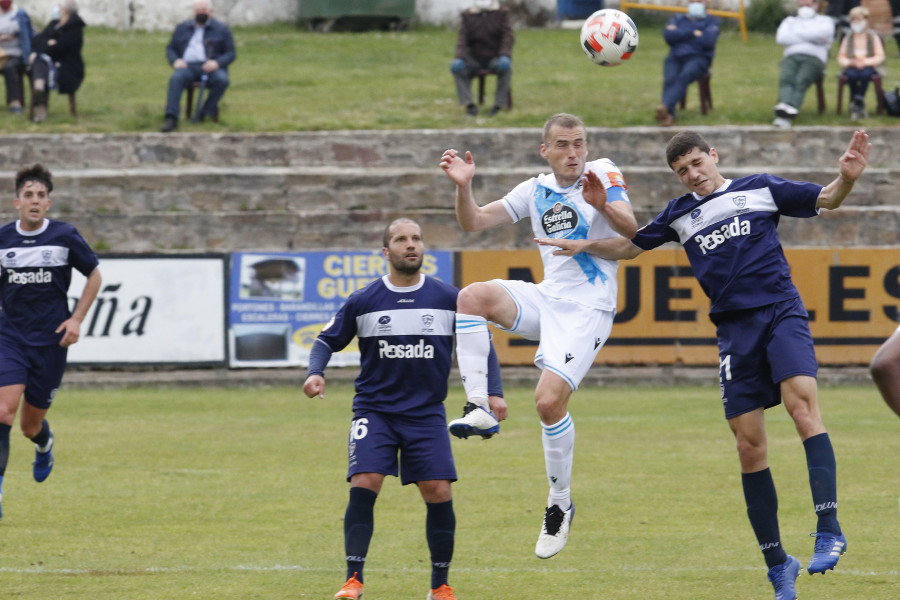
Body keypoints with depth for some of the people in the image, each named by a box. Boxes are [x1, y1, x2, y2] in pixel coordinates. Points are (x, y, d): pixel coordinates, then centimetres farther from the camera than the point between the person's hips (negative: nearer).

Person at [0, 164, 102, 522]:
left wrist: (77, 319, -1)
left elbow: (94, 276, 9)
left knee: (31, 426, 9)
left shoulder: (65, 237, -5)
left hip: (51, 343, 0)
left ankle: (45, 443, 48)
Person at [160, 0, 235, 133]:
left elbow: (231, 53, 8)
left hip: (211, 68, -1)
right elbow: (170, 49, 20)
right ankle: (171, 119, -43)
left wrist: (217, 63, -13)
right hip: (188, 66, 1)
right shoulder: (182, 28, 21)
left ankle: (205, 112, -27)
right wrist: (175, 61, -4)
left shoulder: (221, 29, 14)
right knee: (176, 78, -33)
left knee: (222, 80, -35)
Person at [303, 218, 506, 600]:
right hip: (374, 411, -1)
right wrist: (316, 372, -10)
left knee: (439, 493, -7)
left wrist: (493, 392, 1)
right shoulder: (363, 301, -1)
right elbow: (328, 339, 10)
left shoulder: (449, 299, 1)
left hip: (427, 413, 1)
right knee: (363, 486, -18)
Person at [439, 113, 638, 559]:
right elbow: (474, 222, 6)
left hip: (587, 309, -5)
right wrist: (464, 187, -13)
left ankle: (560, 505, 2)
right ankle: (481, 409, -22)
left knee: (549, 400, -18)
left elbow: (630, 229, -14)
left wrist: (604, 202, -34)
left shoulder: (602, 173, -2)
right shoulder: (535, 190, 11)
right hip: (546, 298, 5)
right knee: (472, 296, -22)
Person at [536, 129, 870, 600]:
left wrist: (847, 179, -14)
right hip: (735, 331, 4)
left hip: (781, 313, -4)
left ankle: (828, 529, -34)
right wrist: (586, 245, 14)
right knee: (749, 447, 0)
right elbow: (630, 247, 28)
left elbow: (826, 200, 6)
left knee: (801, 401, -29)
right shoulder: (681, 215, 16)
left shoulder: (760, 189, 7)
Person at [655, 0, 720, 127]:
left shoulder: (711, 21, 16)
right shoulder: (677, 19, 26)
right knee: (669, 79, -32)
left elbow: (708, 41, -5)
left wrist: (679, 35, 2)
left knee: (684, 77, -37)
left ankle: (665, 107, -59)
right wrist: (693, 33, -2)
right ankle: (669, 115, -50)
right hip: (675, 58, 3)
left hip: (698, 58, -3)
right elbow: (668, 35, 4)